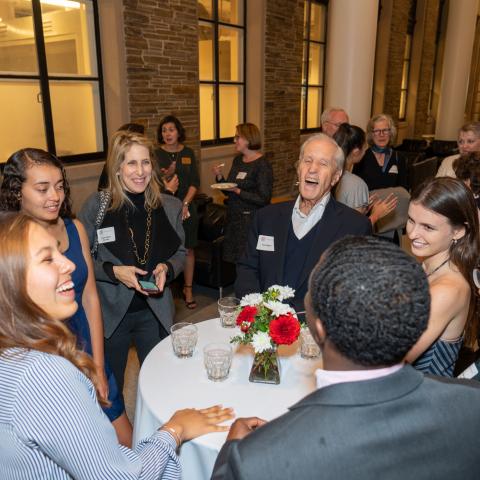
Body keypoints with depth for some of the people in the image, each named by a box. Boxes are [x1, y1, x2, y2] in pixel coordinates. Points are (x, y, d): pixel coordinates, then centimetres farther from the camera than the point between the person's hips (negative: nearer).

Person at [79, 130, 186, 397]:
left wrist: (167, 268, -13)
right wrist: (113, 271, -21)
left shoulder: (170, 206, -4)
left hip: (155, 312, 2)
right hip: (110, 312, -2)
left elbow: (180, 252, 7)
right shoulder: (96, 205, -11)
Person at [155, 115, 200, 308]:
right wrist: (167, 176, -23)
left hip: (186, 208, 2)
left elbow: (195, 183, 3)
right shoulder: (156, 154, 0)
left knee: (188, 249, 6)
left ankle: (188, 289, 17)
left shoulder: (188, 153, 6)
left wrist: (185, 204, -9)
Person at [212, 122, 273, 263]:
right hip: (232, 217, 7)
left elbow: (264, 199, -18)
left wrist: (238, 191, -21)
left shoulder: (263, 165, -13)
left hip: (251, 220, -7)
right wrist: (219, 177, -1)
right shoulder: (237, 160, 9)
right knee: (230, 259, 13)